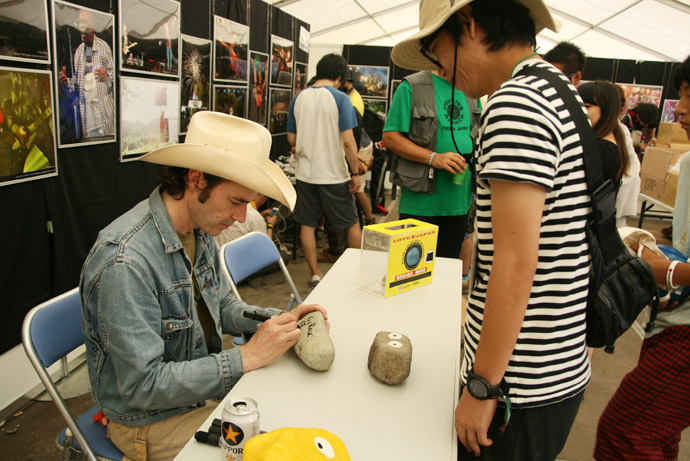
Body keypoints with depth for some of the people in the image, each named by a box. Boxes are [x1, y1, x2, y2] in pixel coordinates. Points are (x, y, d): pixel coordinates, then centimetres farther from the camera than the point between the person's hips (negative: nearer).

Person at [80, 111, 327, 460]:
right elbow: (142, 386, -27)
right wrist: (247, 357, -26)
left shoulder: (200, 229, -3)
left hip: (208, 387, 7)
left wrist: (278, 319, -6)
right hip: (153, 421, -7)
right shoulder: (124, 262, -30)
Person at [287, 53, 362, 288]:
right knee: (352, 224, 12)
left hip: (305, 172, 4)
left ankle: (315, 275, 17)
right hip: (334, 174, -3)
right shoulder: (340, 98, -10)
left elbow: (292, 139, 8)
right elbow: (348, 141, -16)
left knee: (307, 224, 12)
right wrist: (356, 173, -7)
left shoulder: (299, 98, 3)